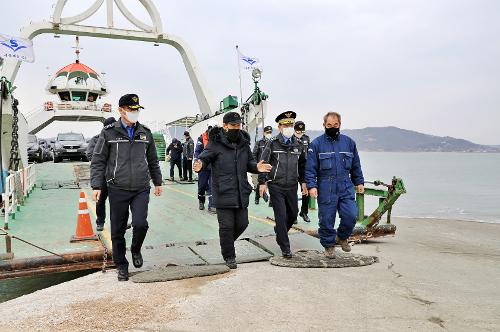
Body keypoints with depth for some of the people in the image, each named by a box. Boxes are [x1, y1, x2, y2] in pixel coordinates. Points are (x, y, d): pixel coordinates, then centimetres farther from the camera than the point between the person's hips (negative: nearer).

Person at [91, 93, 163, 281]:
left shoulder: (145, 133, 9)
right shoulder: (109, 133, 0)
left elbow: (153, 161, 19)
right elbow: (98, 161, 2)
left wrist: (157, 182, 20)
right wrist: (96, 186, -6)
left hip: (141, 189, 1)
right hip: (118, 190, -1)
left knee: (140, 224, -14)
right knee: (118, 231, 6)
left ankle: (136, 250, 18)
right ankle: (121, 266, 24)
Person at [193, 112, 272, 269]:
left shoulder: (244, 143, 8)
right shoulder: (216, 143, -9)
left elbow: (249, 162, 16)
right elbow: (205, 157, -8)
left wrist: (256, 167, -6)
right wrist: (200, 165, -31)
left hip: (241, 193, 5)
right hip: (223, 193, -5)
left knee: (242, 223, 13)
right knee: (227, 226, 2)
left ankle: (227, 242, 41)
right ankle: (229, 257, 21)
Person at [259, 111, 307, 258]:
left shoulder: (299, 145, 7)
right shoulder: (272, 144, -5)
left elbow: (302, 165, 16)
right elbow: (263, 163, -3)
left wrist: (303, 182, 9)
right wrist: (262, 182, -9)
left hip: (292, 186, 5)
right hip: (276, 186, -4)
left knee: (293, 213, 13)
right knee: (281, 216, -4)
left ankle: (280, 232, 41)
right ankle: (285, 248, 5)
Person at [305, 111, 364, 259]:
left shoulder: (349, 142, 11)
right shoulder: (316, 144, 0)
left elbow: (356, 165, 18)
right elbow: (310, 168, -2)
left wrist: (359, 182, 13)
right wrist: (312, 185, -12)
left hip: (346, 187, 3)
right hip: (326, 190, -2)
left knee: (351, 216, -6)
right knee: (326, 220, 3)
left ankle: (342, 237, 23)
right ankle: (329, 245, 24)